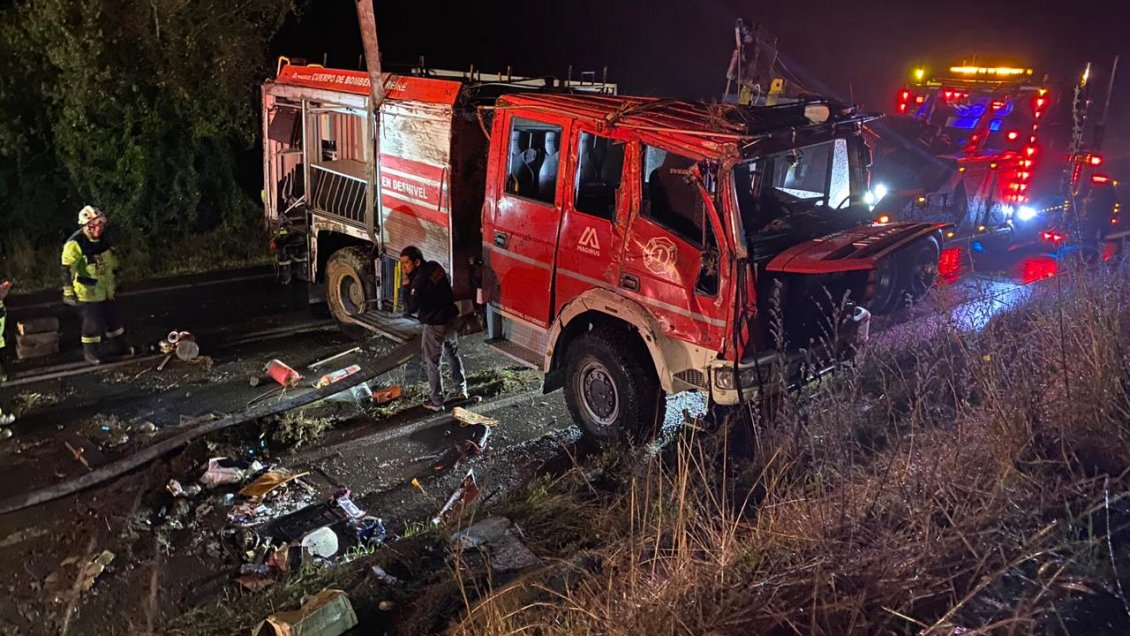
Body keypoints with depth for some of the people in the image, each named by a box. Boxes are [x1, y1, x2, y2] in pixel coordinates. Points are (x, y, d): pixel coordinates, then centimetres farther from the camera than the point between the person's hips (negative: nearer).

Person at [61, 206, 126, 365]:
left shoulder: (102, 241, 3)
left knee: (113, 319, 17)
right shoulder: (75, 244, -22)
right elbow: (67, 269, -23)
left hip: (106, 290, 7)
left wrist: (114, 282, 25)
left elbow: (112, 263, 18)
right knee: (93, 323, -1)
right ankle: (90, 353, 17)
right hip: (88, 293, -7)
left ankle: (118, 347, 33)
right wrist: (68, 291, -25)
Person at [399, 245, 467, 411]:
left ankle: (436, 401, 15)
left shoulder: (419, 280, -25)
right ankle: (462, 389, 39)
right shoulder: (435, 266, -1)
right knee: (453, 354, 27)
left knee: (432, 363, 8)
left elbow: (410, 308, -20)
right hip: (452, 319, 8)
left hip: (435, 326, -8)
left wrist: (407, 285, -16)